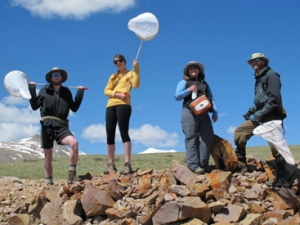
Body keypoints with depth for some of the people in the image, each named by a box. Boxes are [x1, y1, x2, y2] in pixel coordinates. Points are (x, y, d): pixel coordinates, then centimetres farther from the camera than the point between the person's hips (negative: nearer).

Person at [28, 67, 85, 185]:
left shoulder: (66, 92, 16)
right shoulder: (44, 90, 11)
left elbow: (74, 108, 13)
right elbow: (34, 106, 5)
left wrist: (80, 92, 11)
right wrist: (31, 89, 2)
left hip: (61, 126, 0)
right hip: (47, 125, 0)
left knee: (74, 143, -27)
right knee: (48, 156, 3)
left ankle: (72, 175, -21)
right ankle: (49, 181, 13)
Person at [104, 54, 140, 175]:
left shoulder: (130, 74, 13)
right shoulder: (113, 76, 27)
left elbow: (136, 85, -8)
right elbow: (106, 91, 12)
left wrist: (136, 69, -10)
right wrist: (117, 94, -7)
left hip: (123, 105, -5)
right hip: (110, 106, 5)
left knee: (124, 133, -15)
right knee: (110, 136, 0)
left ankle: (127, 164, -20)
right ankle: (111, 165, 5)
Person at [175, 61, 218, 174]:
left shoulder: (204, 84, 24)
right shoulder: (184, 82, 12)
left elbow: (211, 98, 17)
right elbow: (177, 96, 0)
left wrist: (215, 112, 4)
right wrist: (189, 90, -11)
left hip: (204, 114, 5)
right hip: (189, 113, -4)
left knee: (208, 136, -5)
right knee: (191, 139, -8)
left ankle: (203, 163, 1)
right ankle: (194, 165, -11)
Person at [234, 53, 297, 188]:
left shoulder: (271, 76, -9)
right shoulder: (259, 79, 18)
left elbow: (274, 100, -19)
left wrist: (257, 115, -19)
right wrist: (251, 112, 7)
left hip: (271, 117, -9)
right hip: (261, 116, 9)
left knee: (276, 147, -9)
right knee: (239, 132, 3)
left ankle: (282, 180, -5)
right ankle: (241, 165, 8)